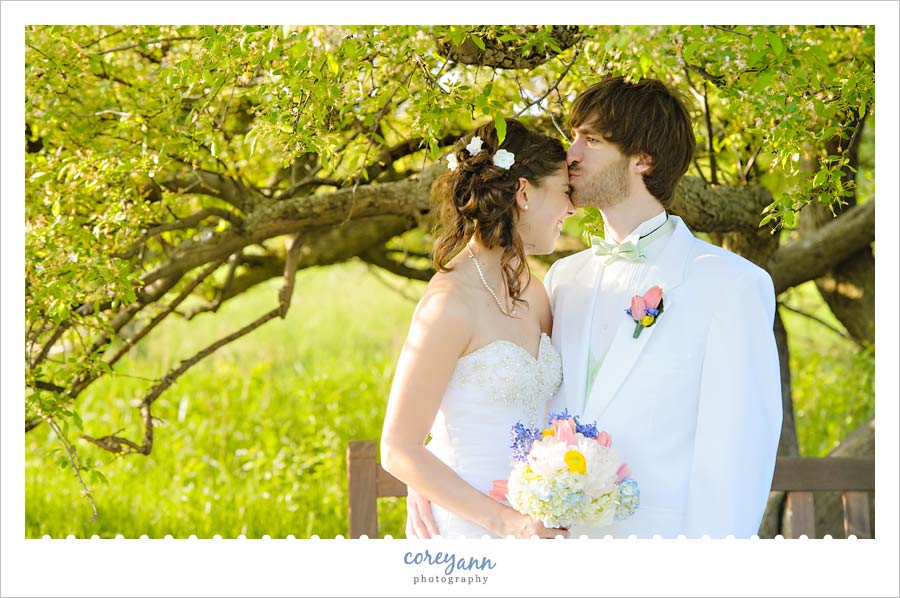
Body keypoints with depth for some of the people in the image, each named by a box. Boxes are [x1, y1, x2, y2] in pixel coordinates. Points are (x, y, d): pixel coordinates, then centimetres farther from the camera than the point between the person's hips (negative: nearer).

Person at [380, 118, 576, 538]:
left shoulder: (530, 291, 9)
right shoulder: (451, 303, -13)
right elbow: (398, 452, -14)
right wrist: (503, 519, -20)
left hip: (530, 525, 7)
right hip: (470, 528, -7)